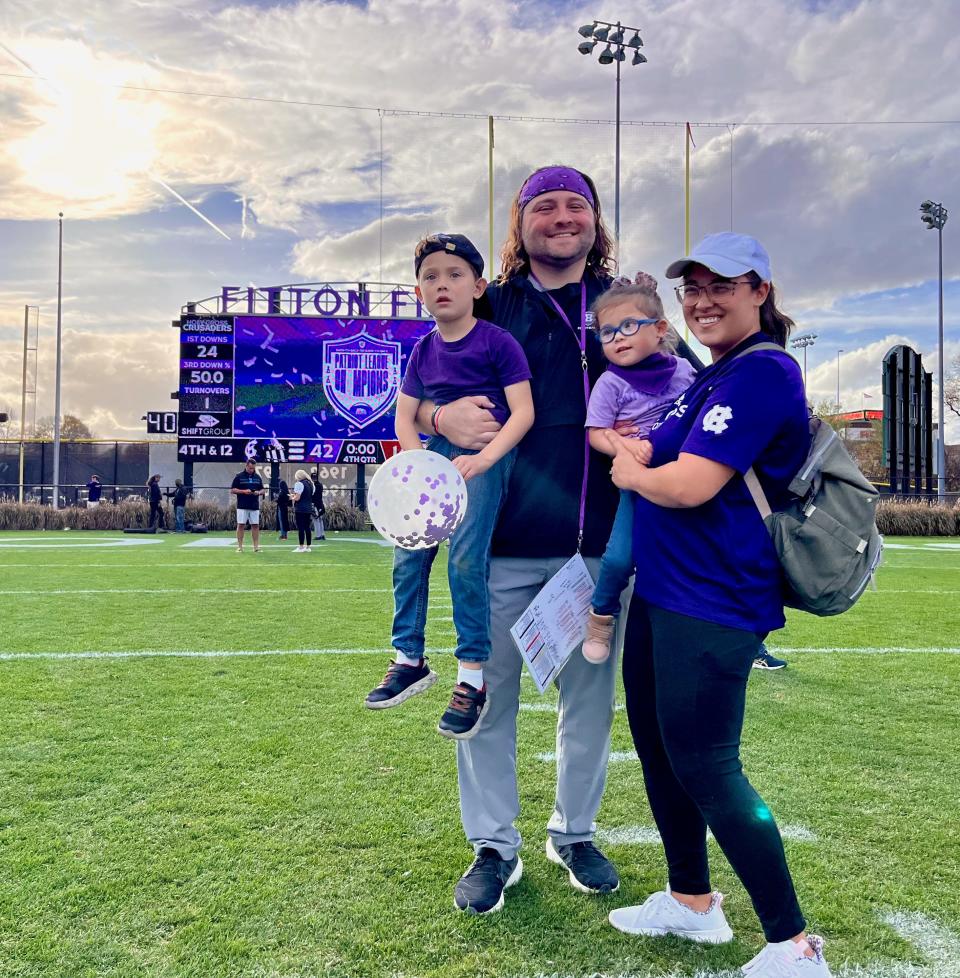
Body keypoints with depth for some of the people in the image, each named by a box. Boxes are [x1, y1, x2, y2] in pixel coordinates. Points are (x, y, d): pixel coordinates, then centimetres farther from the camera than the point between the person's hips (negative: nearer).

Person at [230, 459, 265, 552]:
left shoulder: (258, 477, 11)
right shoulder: (239, 476, 0)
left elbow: (263, 490, 16)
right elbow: (232, 490, -1)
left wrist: (259, 492, -7)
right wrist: (243, 491, -15)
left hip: (255, 506, 3)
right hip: (242, 506, -3)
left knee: (255, 525, 3)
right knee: (241, 525, -2)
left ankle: (256, 546, 7)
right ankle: (239, 547, 4)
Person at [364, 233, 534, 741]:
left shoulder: (498, 342, -8)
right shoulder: (423, 351, 7)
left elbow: (523, 412, -13)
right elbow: (404, 416, 8)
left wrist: (481, 459, -25)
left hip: (488, 453, -6)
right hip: (438, 449, 6)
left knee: (465, 559, -16)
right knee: (407, 556, 1)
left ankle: (472, 679, -2)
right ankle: (409, 660, 19)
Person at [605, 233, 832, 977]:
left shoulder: (761, 373, -16)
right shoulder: (716, 376, 16)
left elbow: (690, 484, -24)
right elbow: (654, 451, 14)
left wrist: (631, 474, -6)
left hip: (711, 606, -10)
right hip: (661, 593, 10)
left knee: (705, 769, -3)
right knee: (657, 747, 18)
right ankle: (692, 902, 37)